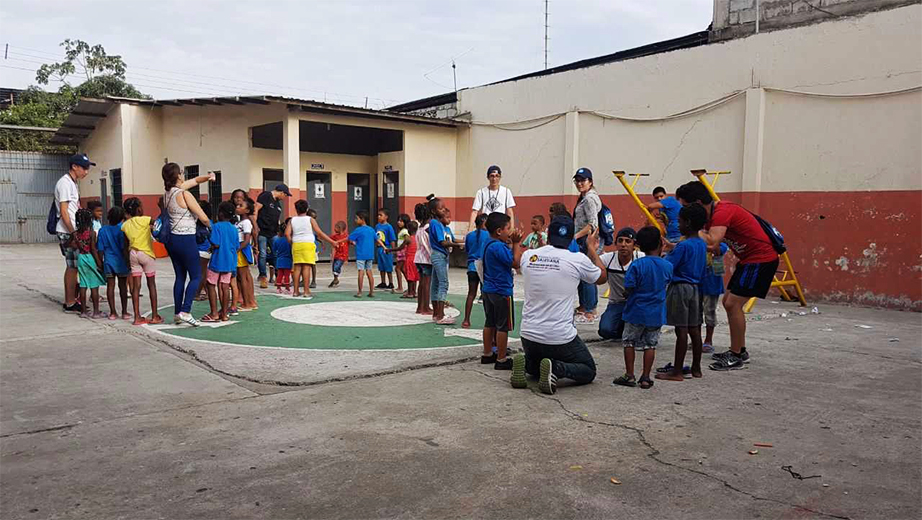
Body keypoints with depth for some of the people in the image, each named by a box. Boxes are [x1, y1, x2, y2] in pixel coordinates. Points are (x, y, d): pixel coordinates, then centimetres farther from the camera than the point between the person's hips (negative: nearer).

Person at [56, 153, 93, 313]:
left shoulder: (72, 183, 17)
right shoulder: (65, 183, -12)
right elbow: (64, 212, -17)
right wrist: (73, 234, -19)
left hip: (73, 231, 10)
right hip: (68, 232, -10)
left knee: (71, 267, 13)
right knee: (73, 267, -6)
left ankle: (69, 301, 20)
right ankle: (71, 303, 0)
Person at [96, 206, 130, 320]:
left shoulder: (102, 230, 0)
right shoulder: (121, 229, -9)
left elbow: (100, 249, 2)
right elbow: (124, 247, -11)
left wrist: (101, 263, 11)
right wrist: (127, 261, -3)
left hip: (108, 262, 2)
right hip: (120, 262, -2)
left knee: (110, 286, 7)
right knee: (123, 286, 6)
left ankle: (113, 312, 8)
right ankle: (124, 312, 10)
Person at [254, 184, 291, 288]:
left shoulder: (278, 203, 19)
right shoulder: (265, 196, -5)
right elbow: (256, 210, -11)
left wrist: (279, 231, 17)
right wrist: (255, 226, -16)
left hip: (273, 233, 7)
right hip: (262, 231, -7)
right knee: (262, 254, -2)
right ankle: (263, 278, 6)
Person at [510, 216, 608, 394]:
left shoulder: (528, 256, -3)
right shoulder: (578, 260, -12)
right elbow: (602, 277, 9)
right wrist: (592, 249, 23)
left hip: (529, 335, 4)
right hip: (561, 338, -4)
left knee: (534, 366, 32)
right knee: (588, 371, 18)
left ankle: (524, 365, -3)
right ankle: (556, 368, -12)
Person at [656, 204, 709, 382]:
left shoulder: (683, 245, -17)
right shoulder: (702, 244, 10)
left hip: (680, 287, -9)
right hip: (694, 287, 9)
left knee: (681, 330, -6)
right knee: (694, 329, 13)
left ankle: (678, 371, -1)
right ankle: (696, 368, 21)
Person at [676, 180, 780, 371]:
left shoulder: (722, 212, -23)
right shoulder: (712, 214, 7)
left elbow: (711, 243, -36)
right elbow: (711, 246, 8)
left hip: (761, 259, -10)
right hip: (749, 259, 10)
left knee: (733, 304, -11)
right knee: (729, 301, 14)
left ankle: (736, 357, -1)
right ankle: (739, 350, 25)